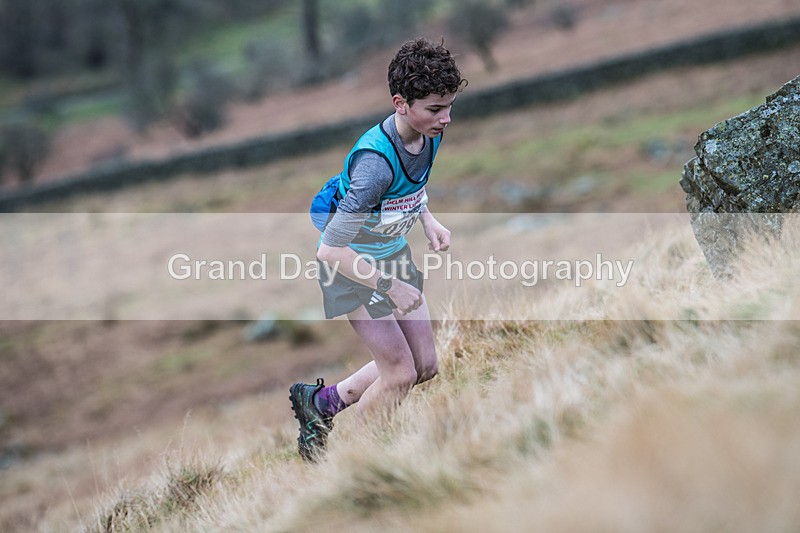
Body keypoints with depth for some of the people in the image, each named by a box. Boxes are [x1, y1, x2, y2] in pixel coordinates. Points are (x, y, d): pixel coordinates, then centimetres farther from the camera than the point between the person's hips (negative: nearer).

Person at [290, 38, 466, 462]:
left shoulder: (429, 133, -11)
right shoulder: (376, 162, -36)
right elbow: (330, 251, -35)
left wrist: (428, 221, 0)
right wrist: (392, 287, -28)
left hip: (393, 253, 8)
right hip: (353, 265, -8)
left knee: (425, 365, 10)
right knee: (400, 373, -7)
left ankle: (322, 402, 29)